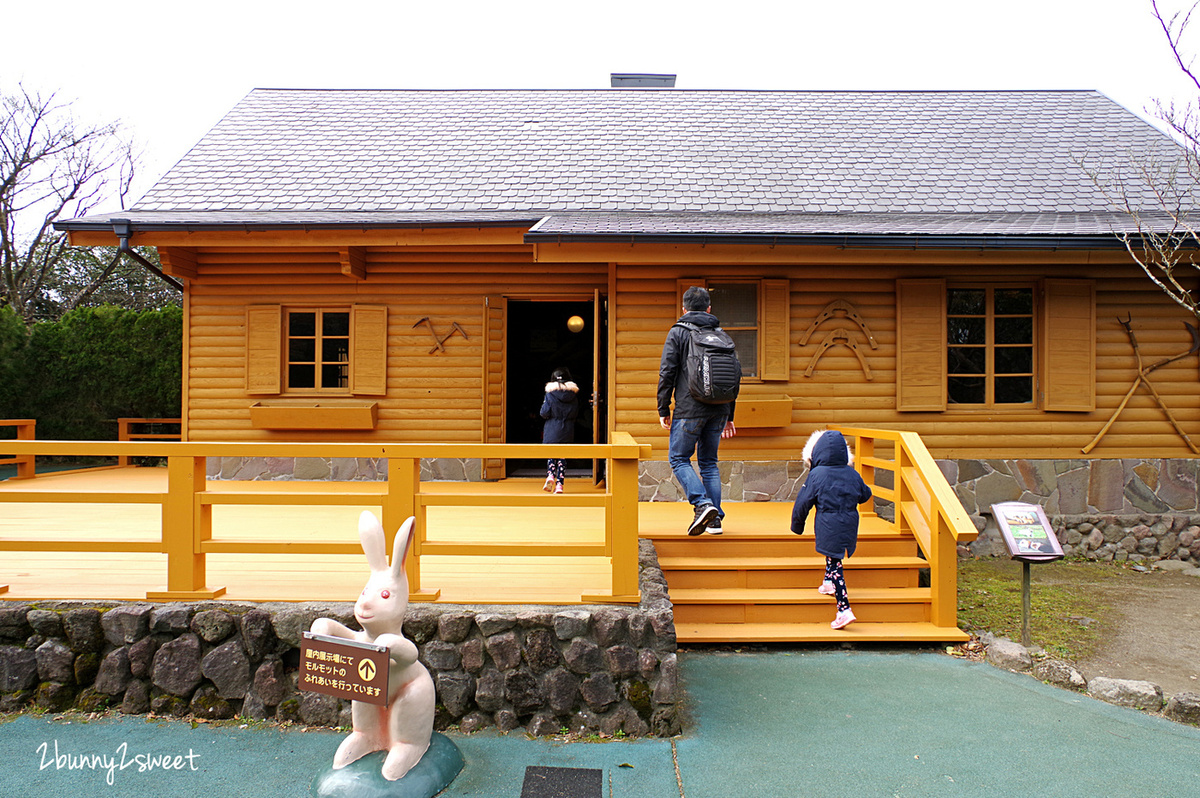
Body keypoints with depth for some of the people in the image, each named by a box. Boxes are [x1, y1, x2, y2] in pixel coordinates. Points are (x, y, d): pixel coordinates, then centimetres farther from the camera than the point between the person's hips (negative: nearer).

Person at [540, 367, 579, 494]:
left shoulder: (550, 394, -9)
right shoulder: (574, 396, 1)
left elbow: (544, 413, -8)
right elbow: (576, 414, 7)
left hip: (552, 431, -2)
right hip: (568, 431, 2)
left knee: (551, 455, 12)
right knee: (562, 456, 8)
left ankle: (550, 476, -13)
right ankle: (559, 484, 2)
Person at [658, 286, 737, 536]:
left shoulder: (677, 332, 0)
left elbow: (667, 373, -7)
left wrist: (663, 409, 0)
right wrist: (729, 416, 21)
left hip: (689, 409, -5)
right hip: (719, 409, 5)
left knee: (678, 458, 5)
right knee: (709, 462, 14)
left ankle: (702, 503, -15)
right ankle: (714, 519, 10)